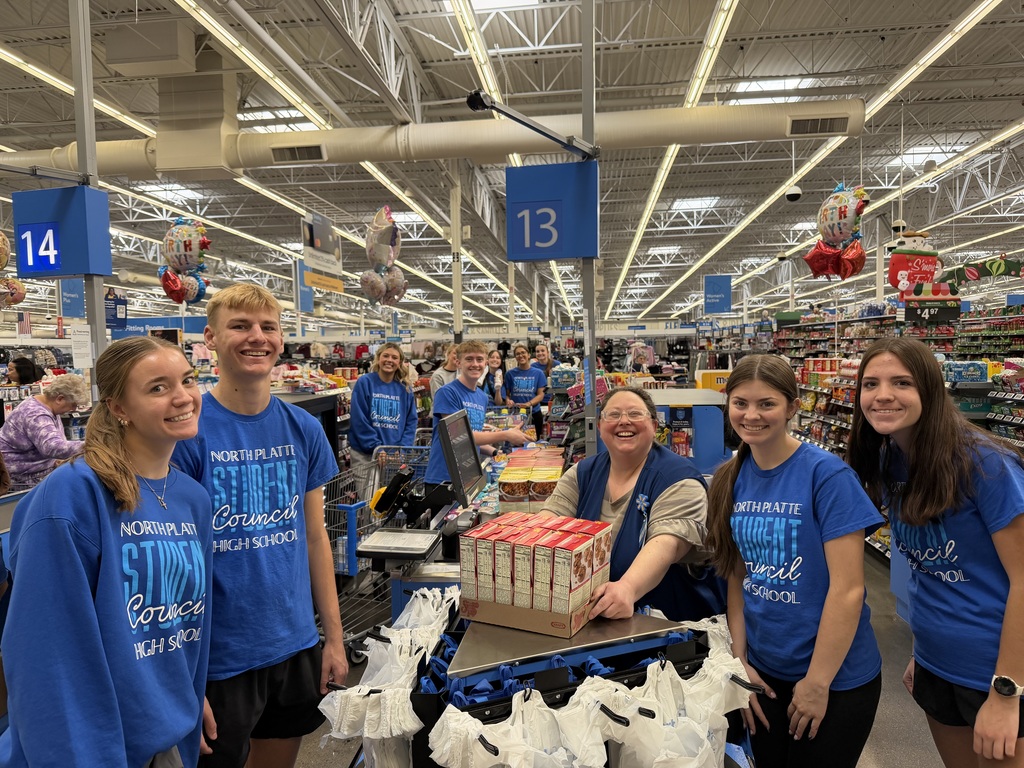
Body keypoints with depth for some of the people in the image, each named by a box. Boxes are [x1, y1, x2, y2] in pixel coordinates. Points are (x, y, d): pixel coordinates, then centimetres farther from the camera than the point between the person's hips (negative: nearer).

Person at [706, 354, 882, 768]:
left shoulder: (826, 473, -18)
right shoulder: (732, 480, -2)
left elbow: (848, 588, -18)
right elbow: (738, 576, 3)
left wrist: (818, 681, -15)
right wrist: (739, 661, -1)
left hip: (836, 677, -5)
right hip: (765, 672, 5)